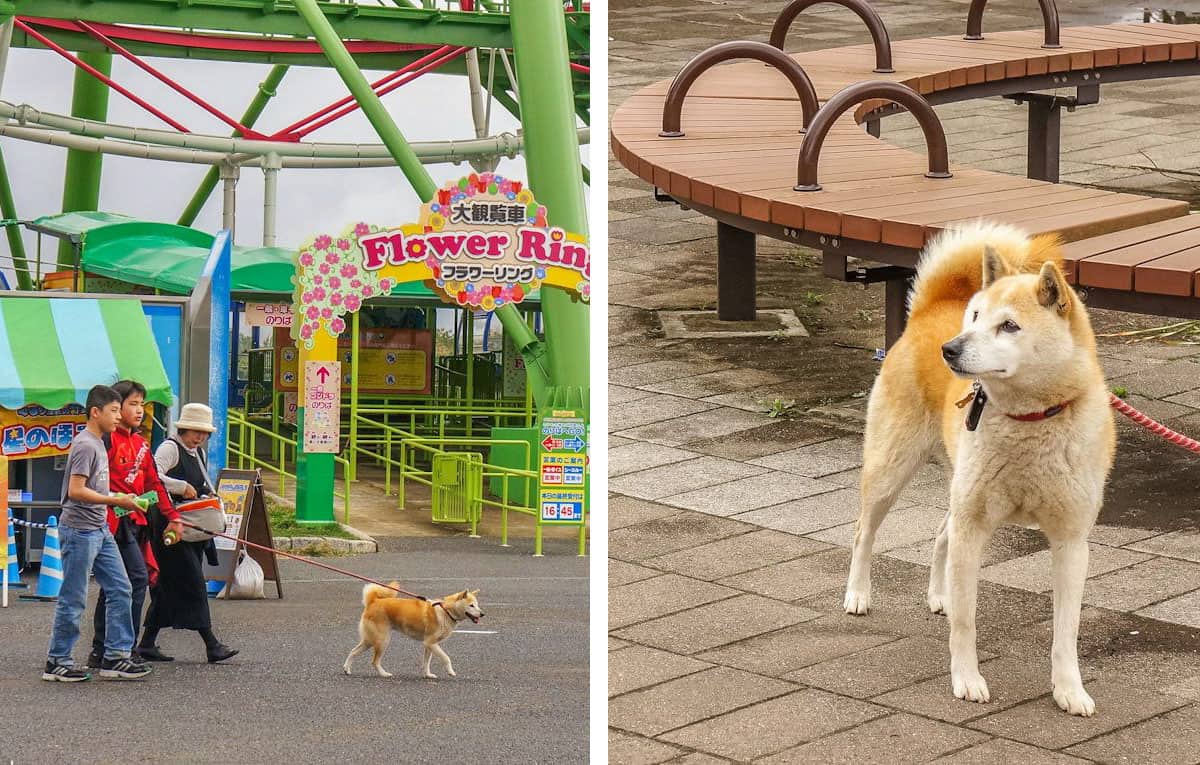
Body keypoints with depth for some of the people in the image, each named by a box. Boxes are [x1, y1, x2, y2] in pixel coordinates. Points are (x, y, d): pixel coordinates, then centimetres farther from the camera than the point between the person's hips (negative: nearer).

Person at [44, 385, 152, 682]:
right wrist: (116, 501, -21)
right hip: (80, 531, -10)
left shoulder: (98, 444, 15)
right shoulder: (85, 445, -15)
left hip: (100, 530, 10)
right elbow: (76, 491, -22)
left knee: (120, 590, 7)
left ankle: (115, 656, 10)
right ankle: (57, 662, 5)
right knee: (73, 599, -3)